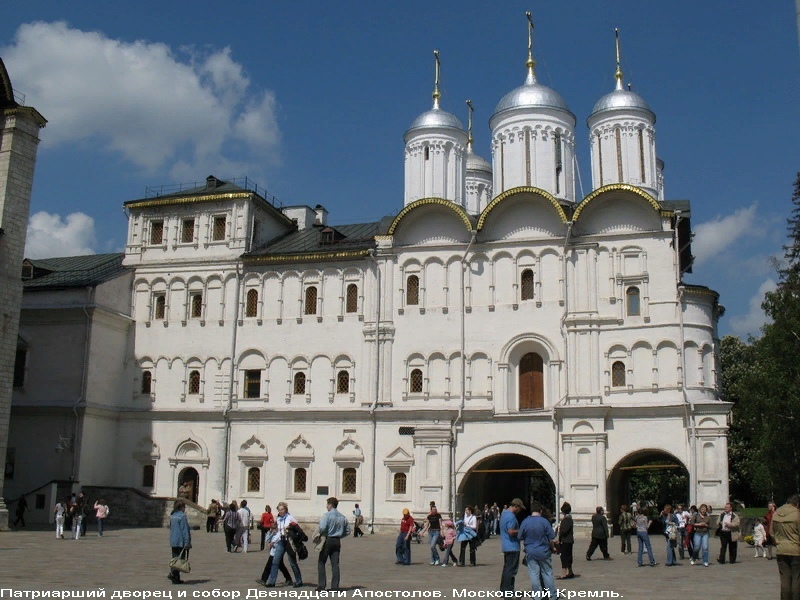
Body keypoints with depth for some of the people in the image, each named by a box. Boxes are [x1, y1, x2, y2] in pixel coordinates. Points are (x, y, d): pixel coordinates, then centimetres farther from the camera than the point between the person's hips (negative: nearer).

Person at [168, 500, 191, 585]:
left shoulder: (172, 516, 13)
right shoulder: (182, 516, -12)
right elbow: (185, 530, -15)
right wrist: (187, 542, -13)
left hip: (173, 542, 8)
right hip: (181, 542, -8)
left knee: (175, 559, 11)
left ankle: (176, 578, 10)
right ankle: (173, 574, -15)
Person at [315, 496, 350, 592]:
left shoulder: (327, 515, -11)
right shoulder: (343, 517, 8)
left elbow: (322, 528, -23)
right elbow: (347, 531, 13)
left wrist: (320, 533, -3)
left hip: (328, 540, -5)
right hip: (337, 541, 5)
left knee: (321, 562, 7)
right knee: (335, 564, 6)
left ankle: (321, 584, 2)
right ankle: (335, 587, 4)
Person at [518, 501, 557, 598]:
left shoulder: (525, 522, -7)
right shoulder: (544, 521, -11)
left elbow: (520, 538, 0)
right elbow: (551, 539, -7)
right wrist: (552, 548, 11)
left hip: (530, 552, 0)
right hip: (544, 552, 0)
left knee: (534, 575, 6)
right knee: (547, 574, 11)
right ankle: (552, 595, 18)